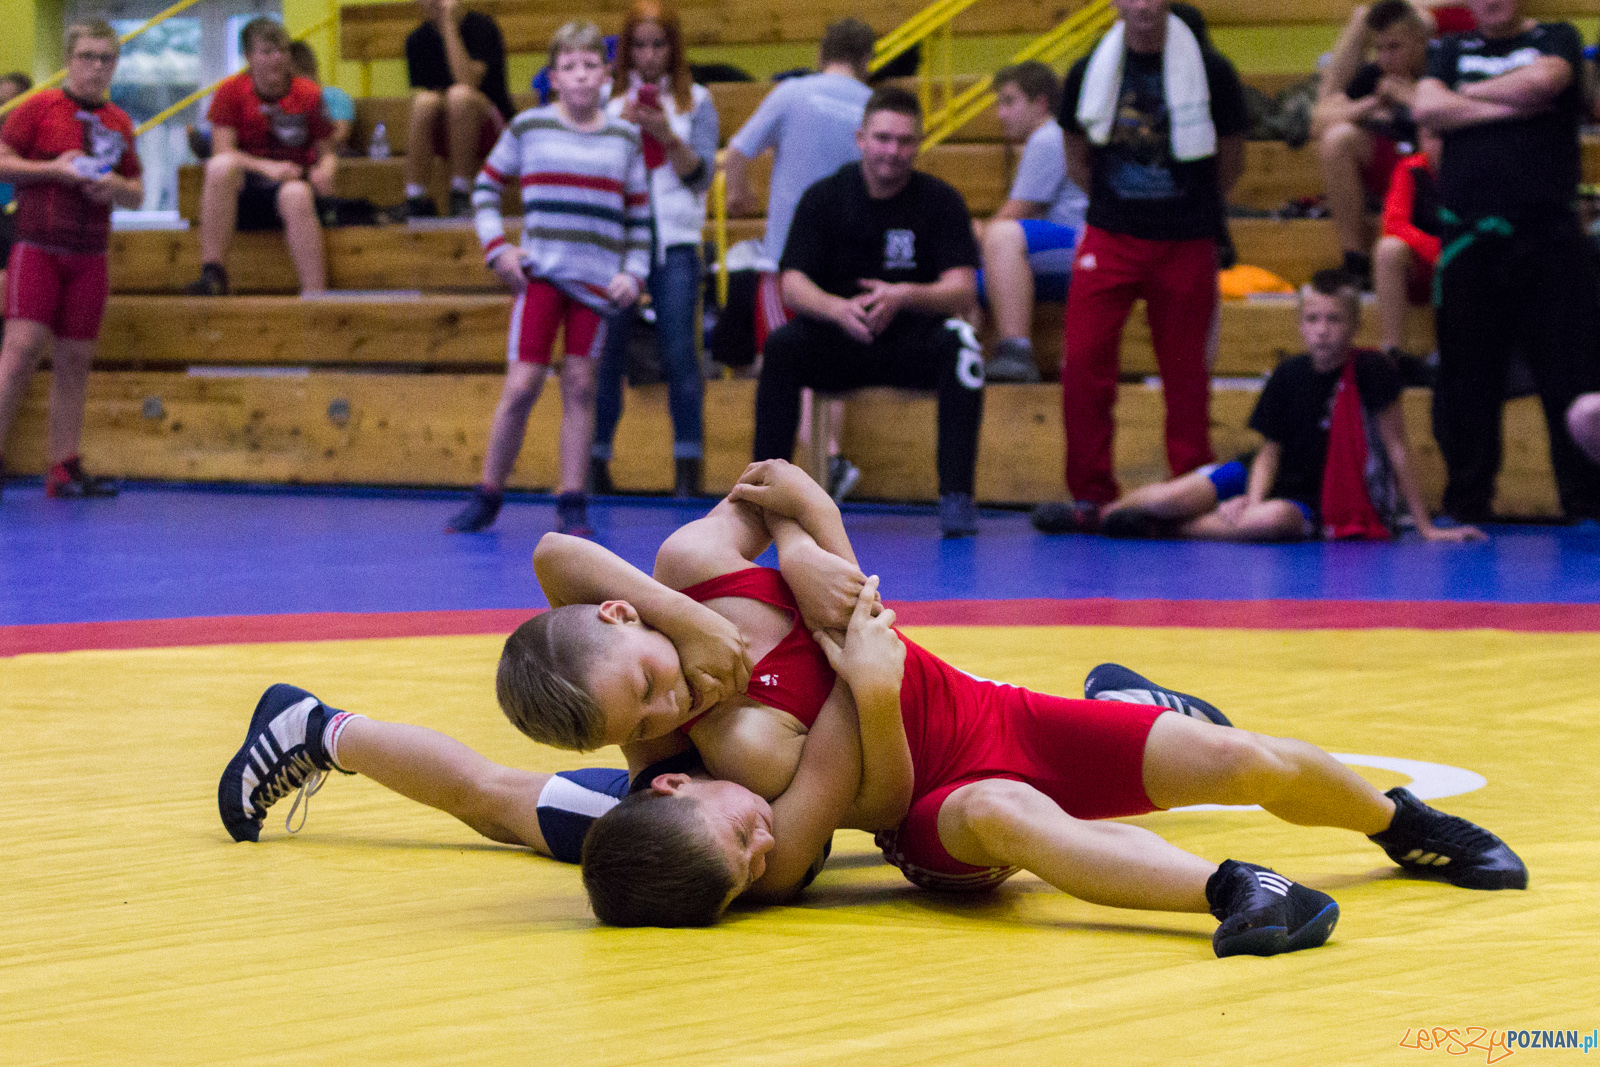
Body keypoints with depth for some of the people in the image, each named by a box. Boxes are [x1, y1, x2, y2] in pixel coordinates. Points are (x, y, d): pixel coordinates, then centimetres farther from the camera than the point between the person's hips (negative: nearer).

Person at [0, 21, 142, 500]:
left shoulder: (118, 123, 13)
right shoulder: (39, 107, -1)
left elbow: (137, 192, 19)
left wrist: (117, 187, -3)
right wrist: (53, 169, -14)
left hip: (89, 254, 5)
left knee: (75, 359, 4)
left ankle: (64, 467, 7)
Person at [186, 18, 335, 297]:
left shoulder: (309, 94, 6)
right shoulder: (231, 91, 3)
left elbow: (327, 153, 9)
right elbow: (222, 152, -6)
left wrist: (325, 169, -16)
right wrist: (267, 167, -22)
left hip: (292, 182, 0)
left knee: (297, 194, -37)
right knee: (221, 166, -34)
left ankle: (314, 294, -41)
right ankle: (212, 273, -35)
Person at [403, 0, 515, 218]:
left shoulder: (480, 26, -10)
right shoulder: (417, 40, 3)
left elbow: (467, 81, -25)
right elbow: (418, 95, 0)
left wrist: (449, 26, -25)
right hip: (441, 136, 3)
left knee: (460, 94, -34)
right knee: (427, 101, -30)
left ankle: (461, 195, -28)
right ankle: (414, 198, -28)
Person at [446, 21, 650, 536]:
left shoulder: (625, 138, 7)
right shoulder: (528, 128, 2)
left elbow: (639, 217, 12)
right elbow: (486, 187, 11)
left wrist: (634, 273, 0)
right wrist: (497, 248, 0)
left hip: (598, 280, 1)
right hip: (541, 271, -1)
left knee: (580, 385, 1)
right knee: (521, 385, -5)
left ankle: (572, 502, 7)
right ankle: (487, 497, 6)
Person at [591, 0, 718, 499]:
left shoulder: (695, 102, 9)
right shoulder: (606, 98, 10)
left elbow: (700, 176, 1)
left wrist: (668, 136, -14)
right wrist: (619, 128, -12)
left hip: (673, 240, -1)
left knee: (680, 352, -7)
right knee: (606, 350, -1)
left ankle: (688, 468, -4)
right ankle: (595, 464, 6)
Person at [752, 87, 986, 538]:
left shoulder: (940, 200, -3)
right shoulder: (824, 197, -2)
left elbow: (963, 290, -11)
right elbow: (793, 285, -9)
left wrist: (905, 296, -32)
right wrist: (837, 308, -32)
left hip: (912, 341, 0)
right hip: (837, 347, 1)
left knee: (959, 345, -32)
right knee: (781, 345, -29)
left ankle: (956, 496, -31)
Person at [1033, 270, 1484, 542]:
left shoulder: (1372, 371, -15)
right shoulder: (1289, 376, -4)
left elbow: (1397, 451, -11)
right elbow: (1270, 450, -1)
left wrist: (1426, 527, -10)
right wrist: (1253, 497, -21)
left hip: (1319, 502, -3)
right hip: (1270, 478, 3)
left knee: (1275, 520, -39)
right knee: (1171, 498, -18)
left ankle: (1159, 528, -22)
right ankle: (1097, 515, 12)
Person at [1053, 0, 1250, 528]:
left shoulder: (1210, 71, -4)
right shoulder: (1088, 73, 1)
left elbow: (1230, 158, 8)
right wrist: (1115, 206, 11)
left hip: (1186, 245, -1)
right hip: (1109, 240, 1)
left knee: (1184, 369, 4)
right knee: (1083, 363, -8)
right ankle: (1091, 497, 2)